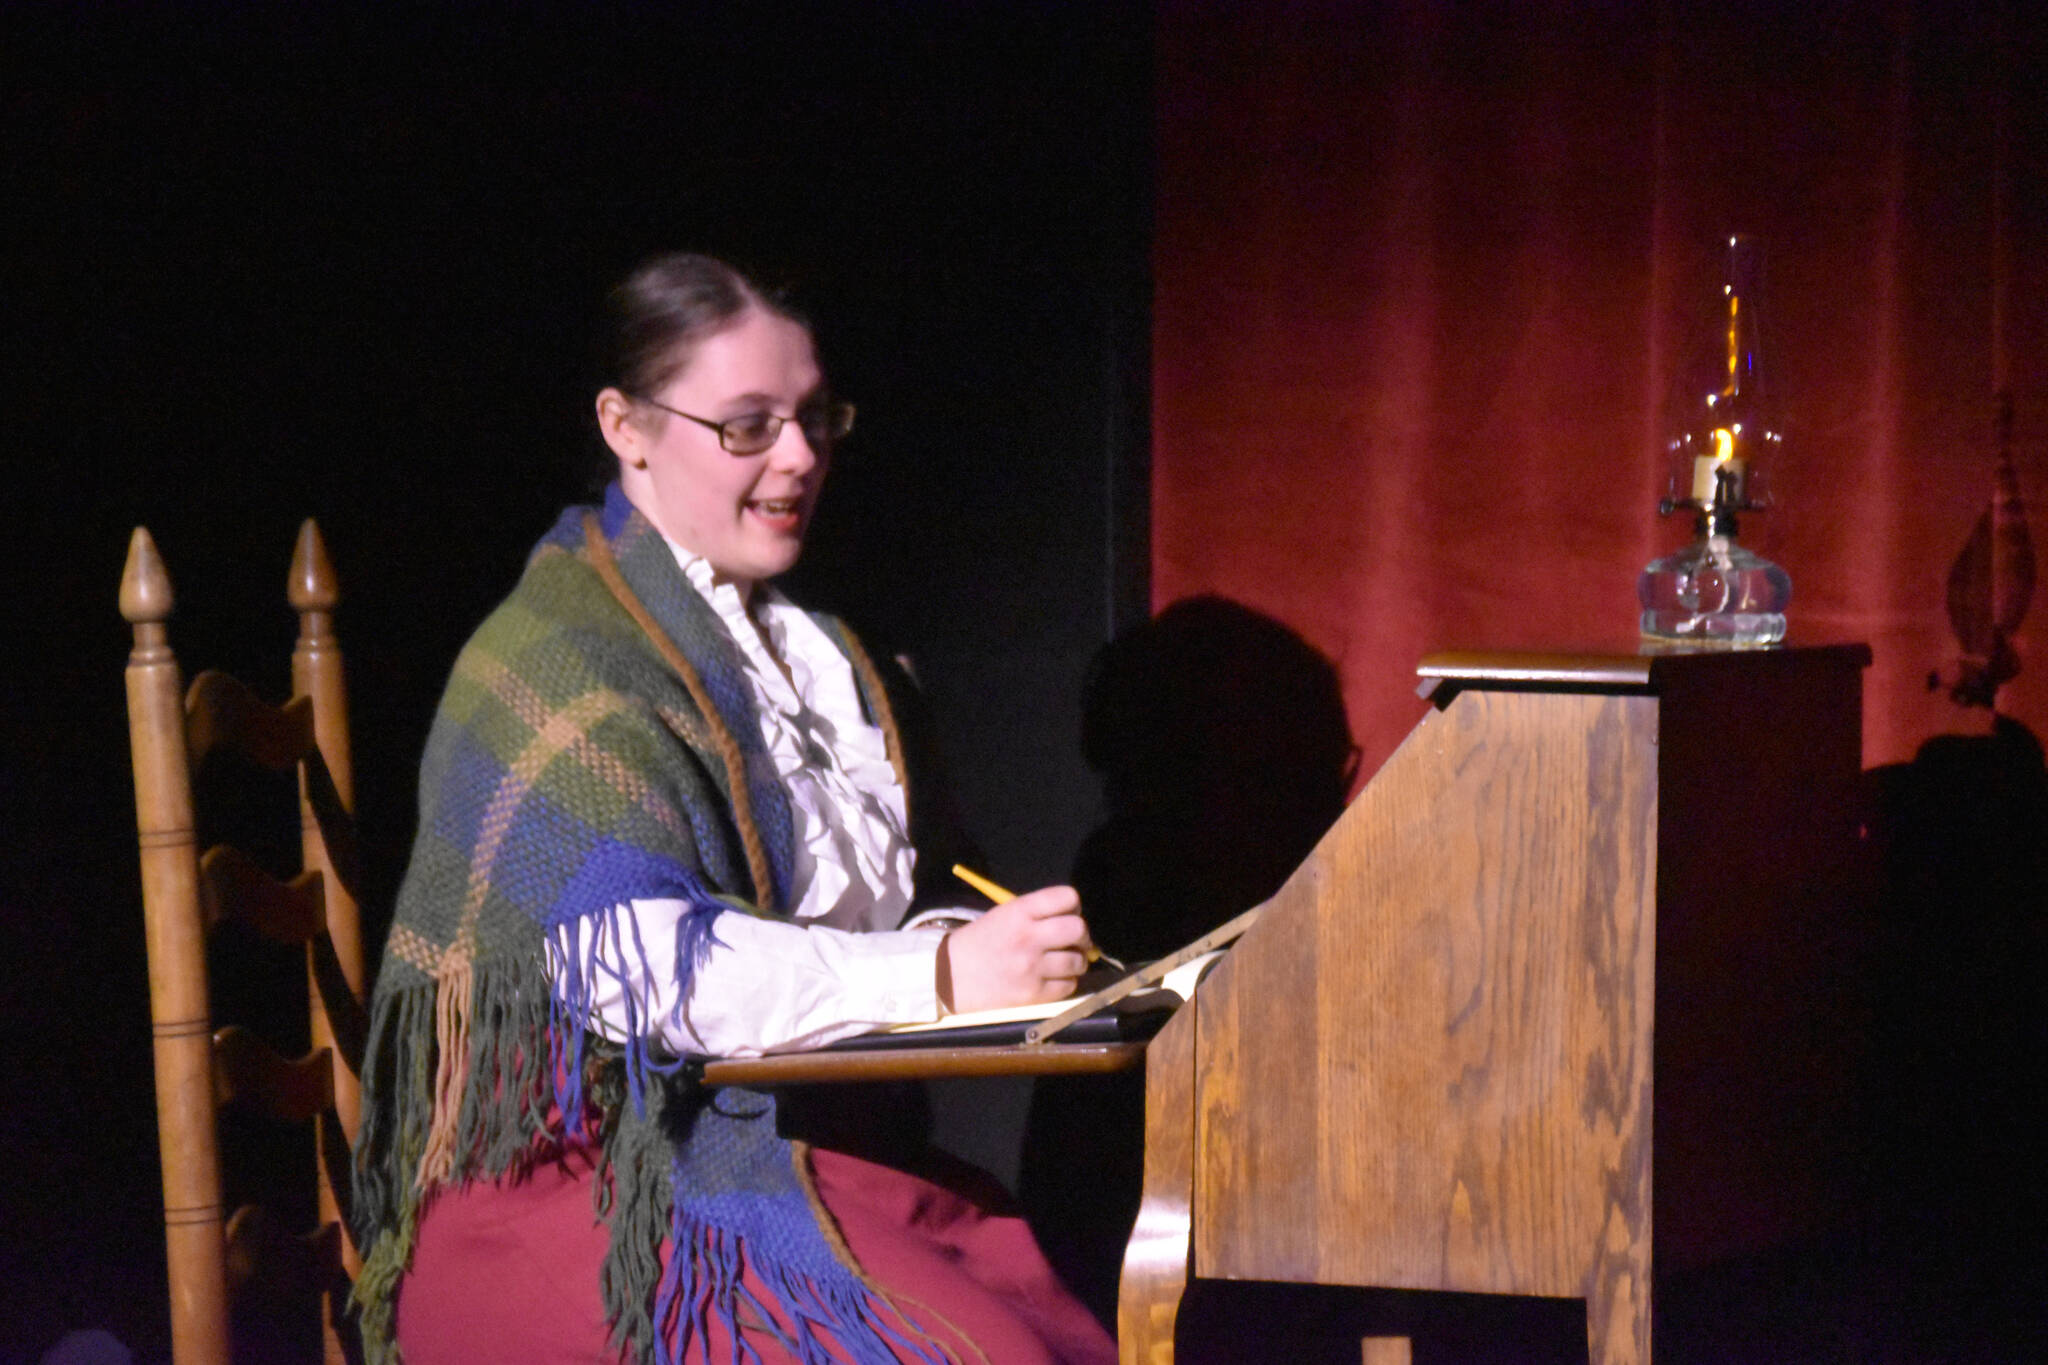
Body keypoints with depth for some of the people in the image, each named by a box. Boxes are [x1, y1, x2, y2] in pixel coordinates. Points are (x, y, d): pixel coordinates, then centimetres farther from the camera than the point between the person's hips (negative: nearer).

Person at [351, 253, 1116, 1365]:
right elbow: (636, 965, -19)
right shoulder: (561, 663, -8)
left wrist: (976, 948, -4)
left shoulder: (812, 655, 20)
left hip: (797, 1142, 7)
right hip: (588, 1182, -7)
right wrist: (938, 975, -23)